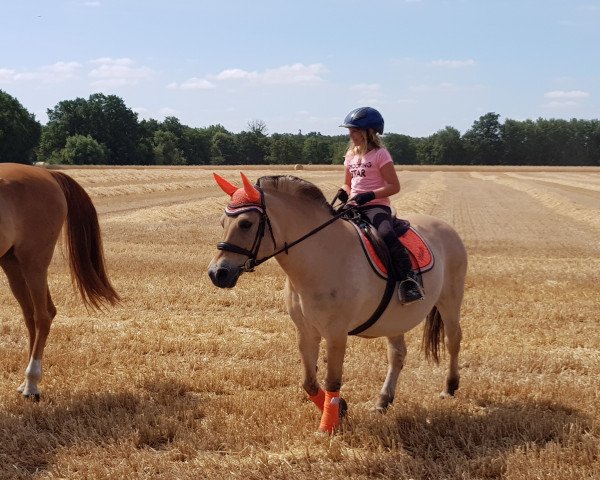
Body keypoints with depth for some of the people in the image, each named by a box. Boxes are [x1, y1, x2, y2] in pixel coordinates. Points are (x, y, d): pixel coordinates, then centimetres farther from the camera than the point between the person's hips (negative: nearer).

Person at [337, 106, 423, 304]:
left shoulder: (380, 154, -4)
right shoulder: (351, 155, 15)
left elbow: (394, 186, -8)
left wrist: (370, 195, -21)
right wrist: (344, 193, 0)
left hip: (376, 206, -7)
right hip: (354, 206, 7)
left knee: (387, 236, -34)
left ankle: (409, 279, -27)